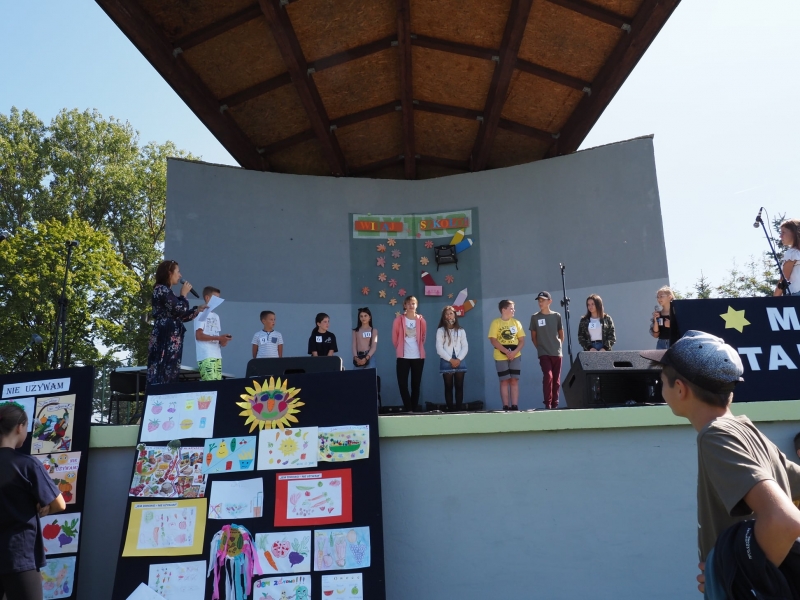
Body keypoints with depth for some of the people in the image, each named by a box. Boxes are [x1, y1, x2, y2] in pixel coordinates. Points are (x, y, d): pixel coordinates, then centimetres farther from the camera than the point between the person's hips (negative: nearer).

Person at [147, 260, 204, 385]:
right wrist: (184, 294, 2)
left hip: (170, 339, 10)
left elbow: (179, 316, 25)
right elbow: (179, 310, -14)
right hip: (165, 338, -10)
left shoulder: (166, 291, 23)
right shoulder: (161, 289, -7)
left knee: (169, 373, 6)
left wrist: (197, 310, 21)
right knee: (162, 374, -12)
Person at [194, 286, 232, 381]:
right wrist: (219, 337, -16)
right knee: (210, 383, -15)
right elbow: (198, 336, -12)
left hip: (217, 356, 8)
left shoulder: (216, 316, 21)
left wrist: (223, 340, -1)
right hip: (206, 356, -8)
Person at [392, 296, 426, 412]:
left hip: (418, 356, 2)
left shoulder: (421, 320, 4)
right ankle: (408, 409, -1)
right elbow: (394, 336, 6)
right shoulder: (399, 319, -2)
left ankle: (414, 409, 16)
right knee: (403, 384, -7)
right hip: (403, 357, -2)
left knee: (416, 384, 7)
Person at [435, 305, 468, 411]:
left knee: (459, 386, 1)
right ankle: (450, 409, 1)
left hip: (460, 361, 2)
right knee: (448, 387, 0)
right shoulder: (440, 330, 3)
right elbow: (439, 349, -4)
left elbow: (465, 347, 5)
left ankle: (459, 408, 4)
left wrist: (459, 359, -9)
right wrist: (451, 360, -10)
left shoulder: (461, 330, 12)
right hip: (446, 362, -2)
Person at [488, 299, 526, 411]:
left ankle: (514, 406, 6)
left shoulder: (516, 322, 7)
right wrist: (507, 352, -19)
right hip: (501, 357, -3)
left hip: (515, 356, 3)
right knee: (504, 381, 0)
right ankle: (506, 406, 4)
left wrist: (515, 352, -12)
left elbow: (522, 340, 5)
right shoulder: (496, 323, -3)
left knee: (514, 381, 3)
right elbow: (493, 340, -11)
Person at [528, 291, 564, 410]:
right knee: (548, 376, -18)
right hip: (544, 353, -2)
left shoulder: (557, 316, 5)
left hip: (557, 353, 2)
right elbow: (533, 337, 8)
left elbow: (561, 334, 15)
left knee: (556, 380, 5)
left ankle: (555, 404, 15)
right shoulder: (535, 317, 1)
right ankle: (547, 404, -10)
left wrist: (558, 346, 10)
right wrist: (540, 348, 4)